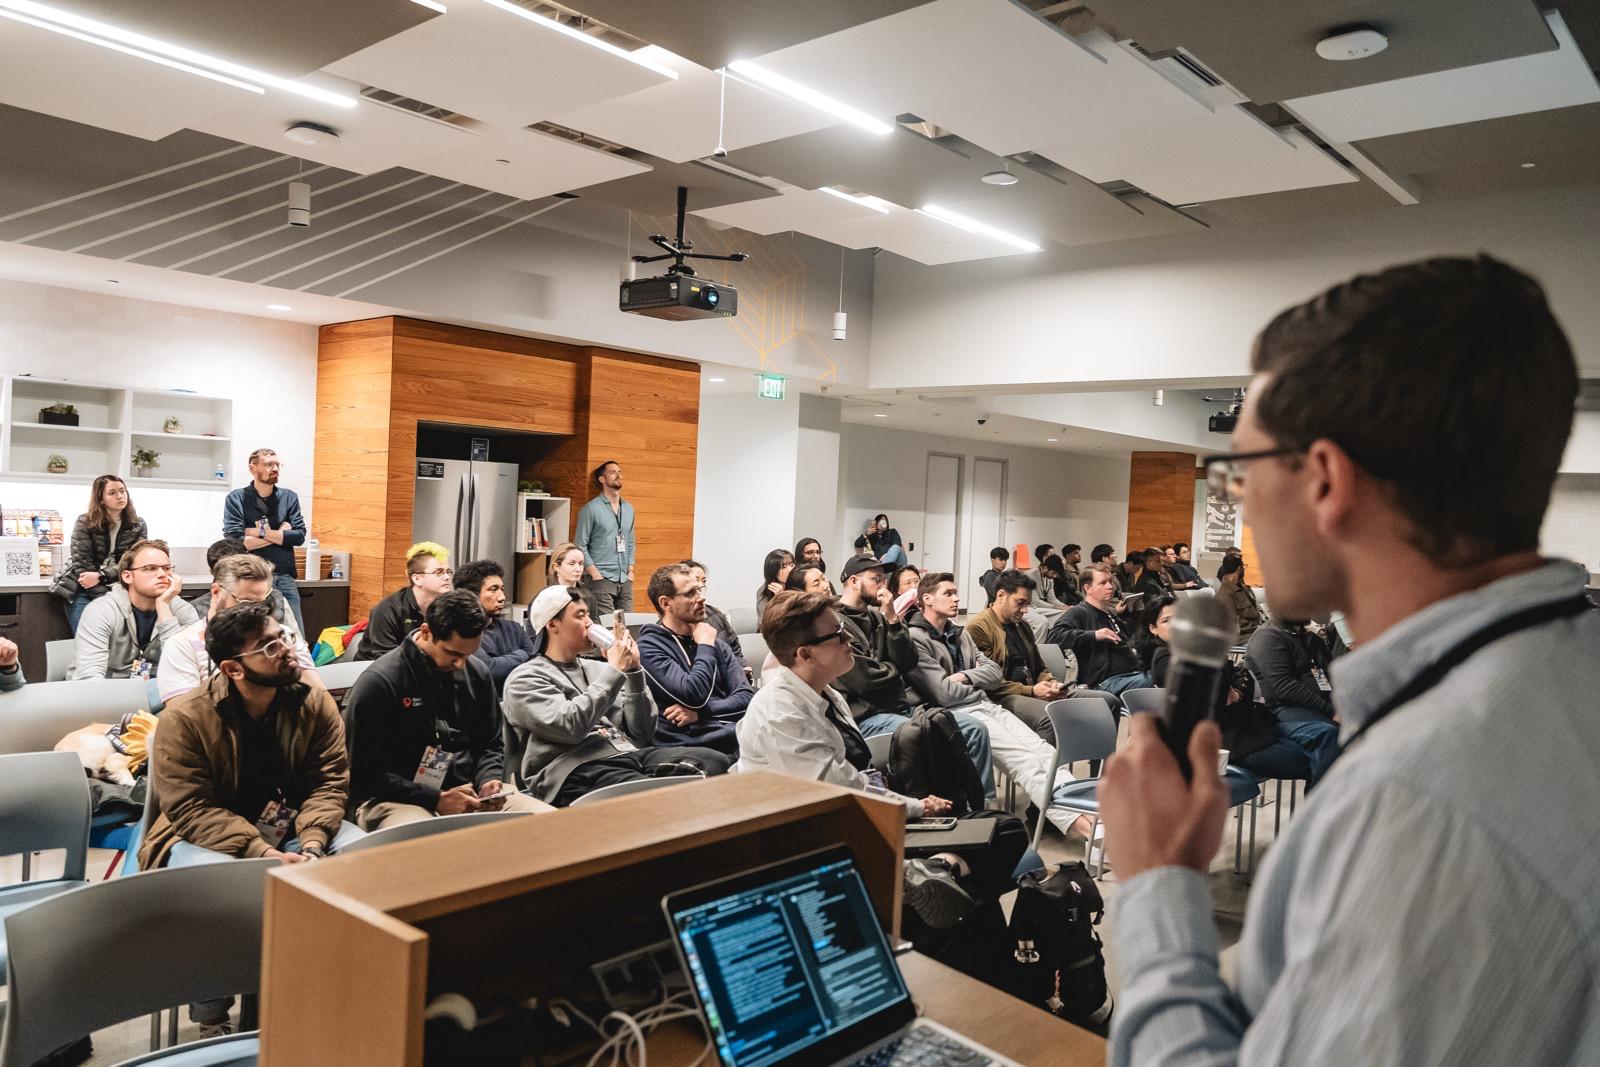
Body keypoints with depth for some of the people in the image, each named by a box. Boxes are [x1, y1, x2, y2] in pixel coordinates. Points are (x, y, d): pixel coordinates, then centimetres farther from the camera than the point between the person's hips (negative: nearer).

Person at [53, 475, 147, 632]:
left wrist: (100, 576, -19)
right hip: (81, 591, -1)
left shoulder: (138, 526, 4)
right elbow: (81, 562, -9)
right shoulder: (84, 522, -3)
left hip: (116, 591, 1)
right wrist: (105, 597, -16)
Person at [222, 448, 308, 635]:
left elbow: (299, 536, -2)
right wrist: (280, 534, -5)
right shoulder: (236, 499, 0)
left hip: (285, 578, 3)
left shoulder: (289, 497, 9)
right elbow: (234, 542, -11)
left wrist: (261, 532, -8)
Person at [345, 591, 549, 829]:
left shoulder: (477, 673, 8)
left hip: (466, 791, 6)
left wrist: (489, 780, -3)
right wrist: (436, 800, -18)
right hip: (395, 800, -6)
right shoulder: (379, 682, -10)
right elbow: (367, 773, -11)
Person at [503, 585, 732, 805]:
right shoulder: (525, 679, 7)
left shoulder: (596, 668, 24)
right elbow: (569, 727, -13)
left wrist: (633, 670, 7)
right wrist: (615, 671, -7)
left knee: (716, 762, -22)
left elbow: (643, 733, 17)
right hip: (579, 771, -6)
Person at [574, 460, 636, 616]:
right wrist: (595, 574, -12)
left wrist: (630, 570, 9)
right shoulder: (591, 509, -4)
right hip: (601, 580, -6)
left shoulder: (629, 509, 14)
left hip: (625, 580, 6)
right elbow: (580, 545, -6)